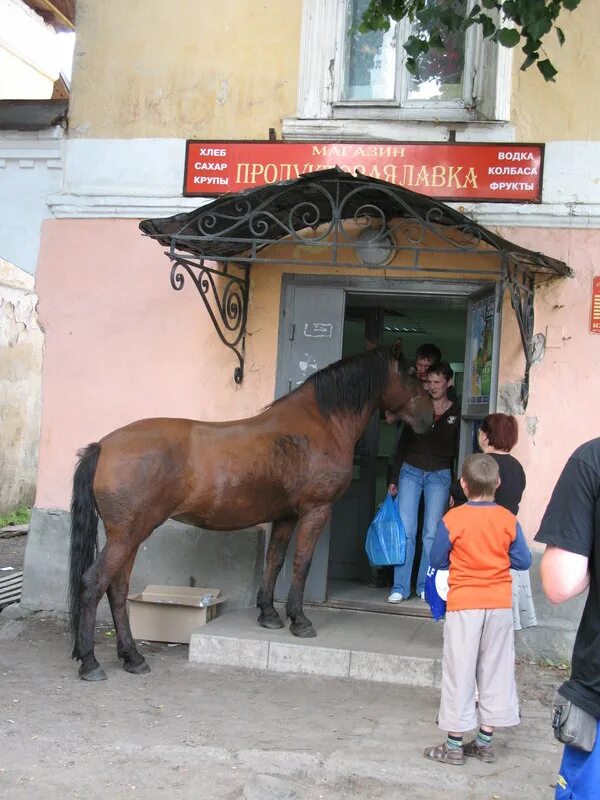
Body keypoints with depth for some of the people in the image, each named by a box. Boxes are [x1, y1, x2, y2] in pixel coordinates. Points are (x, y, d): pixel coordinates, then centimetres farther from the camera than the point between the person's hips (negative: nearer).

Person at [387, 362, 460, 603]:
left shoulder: (456, 414, 1)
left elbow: (458, 451, 1)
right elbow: (402, 444, 7)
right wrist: (393, 478, 3)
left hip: (439, 476, -1)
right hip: (411, 471, 1)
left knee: (432, 533, 1)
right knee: (406, 530, -3)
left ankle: (425, 586, 12)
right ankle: (400, 587, 1)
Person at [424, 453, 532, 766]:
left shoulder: (453, 519, -11)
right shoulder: (508, 520, -4)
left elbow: (437, 560, -3)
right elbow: (523, 561, 2)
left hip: (464, 605, -3)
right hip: (500, 605, 3)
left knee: (459, 672, 5)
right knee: (495, 670, 13)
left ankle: (454, 745, 10)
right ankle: (485, 742, 19)